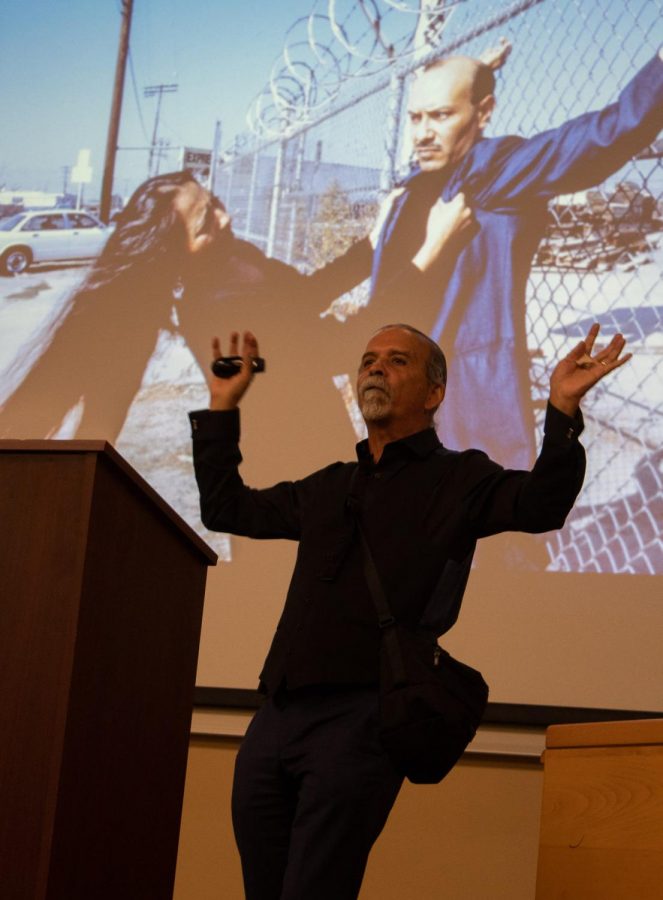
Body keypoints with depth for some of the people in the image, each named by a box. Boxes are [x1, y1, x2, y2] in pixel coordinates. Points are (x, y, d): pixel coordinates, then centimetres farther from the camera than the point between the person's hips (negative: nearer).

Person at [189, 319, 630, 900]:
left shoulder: (460, 478, 7)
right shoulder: (329, 487, 25)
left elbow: (540, 505, -10)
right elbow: (226, 507, 32)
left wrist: (563, 409, -24)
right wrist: (223, 407, 28)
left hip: (363, 717, -6)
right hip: (274, 717, 6)